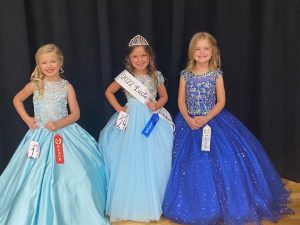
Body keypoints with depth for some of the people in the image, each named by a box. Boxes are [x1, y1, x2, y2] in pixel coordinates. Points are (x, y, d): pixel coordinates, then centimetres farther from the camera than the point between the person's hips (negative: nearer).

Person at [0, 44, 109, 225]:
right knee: (36, 178, 1)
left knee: (74, 175, -7)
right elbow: (17, 100, 16)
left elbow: (76, 114, -1)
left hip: (64, 133, 0)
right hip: (41, 136, 1)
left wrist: (58, 124, -17)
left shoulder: (67, 86, -1)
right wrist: (27, 119, 4)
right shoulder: (35, 84, 1)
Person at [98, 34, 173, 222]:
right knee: (129, 162, 3)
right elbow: (109, 92, 8)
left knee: (151, 161, 6)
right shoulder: (125, 76, -3)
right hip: (131, 120, -1)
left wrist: (157, 105, -9)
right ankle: (128, 204, 19)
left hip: (152, 119, 1)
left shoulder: (156, 75, -1)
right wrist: (119, 108, -2)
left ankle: (151, 203, 23)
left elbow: (164, 96, 10)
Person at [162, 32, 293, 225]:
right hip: (189, 122, 1)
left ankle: (221, 206, 7)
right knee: (191, 164, -1)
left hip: (213, 121, -1)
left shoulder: (217, 74, -1)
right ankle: (195, 207, 18)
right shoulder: (185, 75, 2)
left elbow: (221, 102, -4)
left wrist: (206, 118, -17)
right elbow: (181, 101, 1)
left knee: (219, 161, -11)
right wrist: (188, 119, -16)